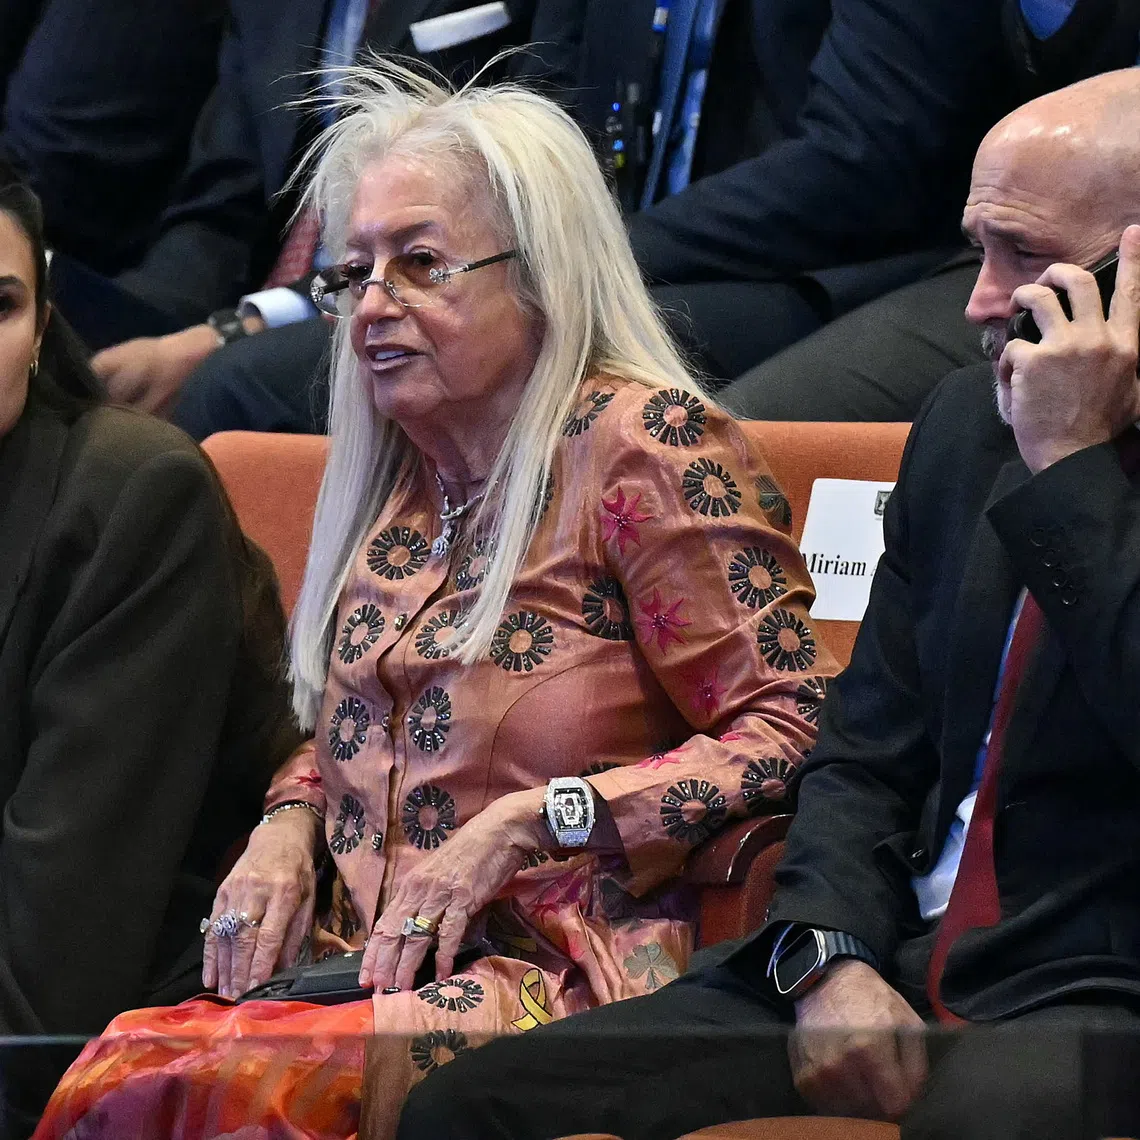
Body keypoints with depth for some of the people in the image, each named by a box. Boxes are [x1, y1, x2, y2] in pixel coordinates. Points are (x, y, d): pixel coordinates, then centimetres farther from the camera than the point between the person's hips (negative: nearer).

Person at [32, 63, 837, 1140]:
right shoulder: (396, 473, 18)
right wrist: (287, 824, 9)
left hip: (566, 987, -6)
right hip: (365, 967, 6)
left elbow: (790, 729, -9)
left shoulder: (644, 447, -3)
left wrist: (522, 826, -13)